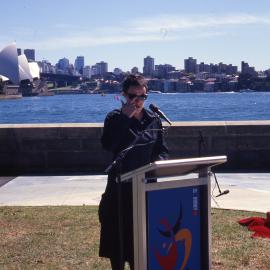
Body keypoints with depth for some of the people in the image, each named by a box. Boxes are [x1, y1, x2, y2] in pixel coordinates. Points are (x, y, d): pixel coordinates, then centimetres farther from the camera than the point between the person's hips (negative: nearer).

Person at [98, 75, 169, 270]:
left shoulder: (154, 120, 7)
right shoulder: (115, 118, -3)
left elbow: (163, 150, 10)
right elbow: (107, 145, -20)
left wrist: (158, 163, -12)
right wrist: (125, 117, -21)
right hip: (121, 185, -3)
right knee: (119, 232, 3)